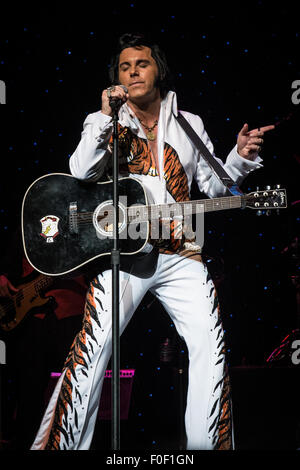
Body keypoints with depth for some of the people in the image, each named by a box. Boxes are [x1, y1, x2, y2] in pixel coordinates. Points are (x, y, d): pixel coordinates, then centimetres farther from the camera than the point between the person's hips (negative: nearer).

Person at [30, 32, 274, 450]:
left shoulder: (189, 125, 17)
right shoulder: (106, 124, 10)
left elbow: (213, 185, 18)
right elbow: (81, 174, -6)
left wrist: (240, 157, 0)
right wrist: (105, 117, -11)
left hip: (180, 254, 3)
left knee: (211, 342, -10)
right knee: (95, 342, -19)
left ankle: (209, 444, 4)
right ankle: (61, 443, -12)